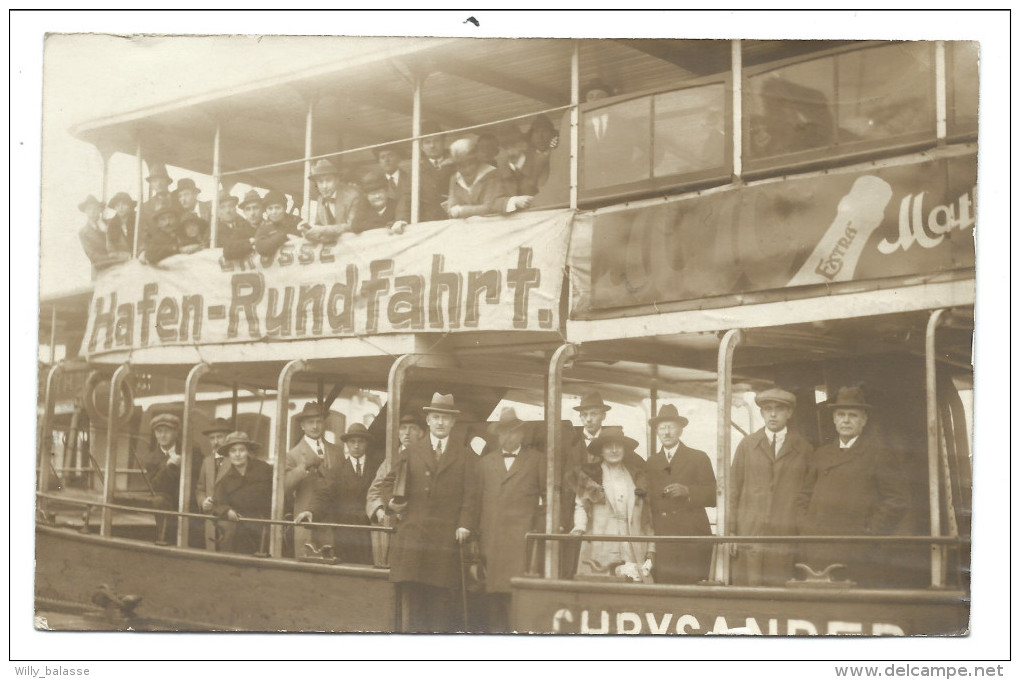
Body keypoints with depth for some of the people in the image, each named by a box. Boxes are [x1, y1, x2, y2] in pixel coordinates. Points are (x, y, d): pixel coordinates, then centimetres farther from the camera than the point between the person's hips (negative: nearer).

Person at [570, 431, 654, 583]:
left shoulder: (637, 477, 18)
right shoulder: (590, 475, 12)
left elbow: (646, 518, 16)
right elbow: (581, 505, 8)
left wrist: (651, 549, 8)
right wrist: (579, 527, -12)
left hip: (634, 552, 2)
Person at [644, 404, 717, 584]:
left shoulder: (698, 458, 10)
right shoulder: (650, 463, 18)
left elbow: (713, 497, 2)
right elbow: (648, 500, 17)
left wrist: (688, 491, -13)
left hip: (692, 537, -2)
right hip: (661, 538, 2)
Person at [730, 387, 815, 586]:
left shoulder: (805, 449, 10)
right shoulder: (747, 445, 13)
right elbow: (733, 491, 10)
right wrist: (730, 532, 3)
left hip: (786, 538, -1)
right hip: (749, 536, 1)